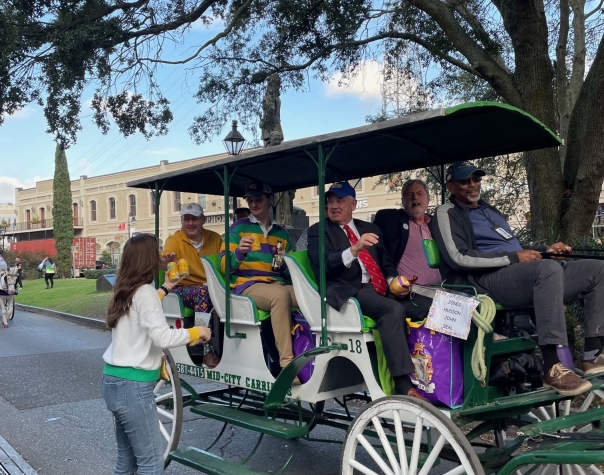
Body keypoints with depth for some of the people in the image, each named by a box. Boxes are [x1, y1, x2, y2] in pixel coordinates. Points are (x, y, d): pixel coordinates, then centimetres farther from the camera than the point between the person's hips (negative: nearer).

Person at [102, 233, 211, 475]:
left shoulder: (125, 291, 10)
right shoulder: (145, 291, -15)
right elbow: (163, 337, -23)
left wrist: (165, 289, 43)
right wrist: (196, 332, -9)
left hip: (114, 380, 9)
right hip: (133, 385, -9)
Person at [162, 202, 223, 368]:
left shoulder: (215, 238, 11)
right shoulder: (174, 240, 1)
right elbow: (164, 258, -18)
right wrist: (168, 261, -43)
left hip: (211, 289, 3)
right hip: (183, 289, -3)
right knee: (203, 291, -35)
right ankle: (207, 350, -35)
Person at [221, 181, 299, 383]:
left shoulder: (282, 233, 20)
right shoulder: (238, 227, 9)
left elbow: (289, 273, 21)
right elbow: (225, 266, 1)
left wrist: (285, 264, -2)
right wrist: (239, 252, -19)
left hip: (278, 284, 4)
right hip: (248, 285, -4)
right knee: (281, 294, -39)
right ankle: (287, 363, -38)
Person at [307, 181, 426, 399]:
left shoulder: (370, 228, 23)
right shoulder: (318, 231, 7)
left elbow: (386, 262, 21)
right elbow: (324, 265, -10)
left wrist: (393, 281, -1)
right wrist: (354, 250, -26)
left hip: (377, 288, 6)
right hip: (347, 291, -6)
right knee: (394, 310, -31)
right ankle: (404, 385, -29)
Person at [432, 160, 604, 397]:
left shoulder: (490, 210, 29)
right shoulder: (447, 213, 3)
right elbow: (458, 258, -12)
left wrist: (544, 251, 12)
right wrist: (513, 257, -12)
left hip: (525, 277, 8)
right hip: (490, 280, -8)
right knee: (549, 268, -37)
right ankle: (552, 367, -39)